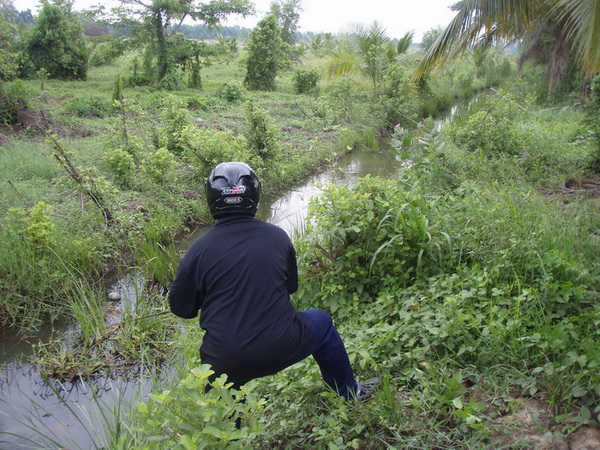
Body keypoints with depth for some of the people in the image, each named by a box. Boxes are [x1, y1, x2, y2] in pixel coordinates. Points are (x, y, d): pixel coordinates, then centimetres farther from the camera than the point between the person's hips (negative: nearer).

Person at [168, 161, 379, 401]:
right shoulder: (277, 236, -3)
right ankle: (349, 393, 41)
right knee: (321, 322, 27)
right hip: (281, 349, 0)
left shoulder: (198, 250, -8)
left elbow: (181, 307, 3)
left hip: (224, 363, 0)